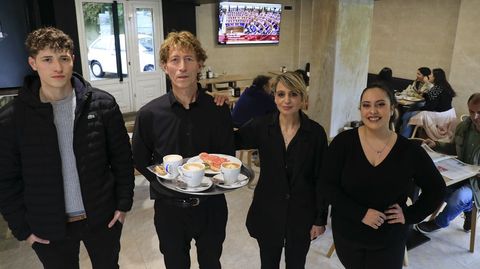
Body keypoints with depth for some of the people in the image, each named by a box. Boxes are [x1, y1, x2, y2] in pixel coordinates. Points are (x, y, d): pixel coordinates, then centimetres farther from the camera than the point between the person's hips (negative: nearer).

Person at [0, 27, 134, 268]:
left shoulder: (102, 103, -9)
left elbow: (122, 157, -2)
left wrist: (124, 203, -2)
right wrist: (22, 228, 0)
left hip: (103, 218, 1)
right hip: (48, 229, 0)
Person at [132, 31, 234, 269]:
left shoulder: (218, 109, -10)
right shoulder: (149, 114, -11)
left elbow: (228, 157, -1)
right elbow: (140, 161, 1)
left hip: (210, 205, 1)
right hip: (169, 207, 0)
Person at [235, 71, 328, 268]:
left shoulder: (316, 132, -11)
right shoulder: (261, 126, -9)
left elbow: (321, 179, -6)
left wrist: (320, 219, -2)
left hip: (301, 214, 0)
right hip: (268, 211, 1)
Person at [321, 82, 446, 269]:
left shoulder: (410, 150, -9)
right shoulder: (343, 142, -13)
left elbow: (436, 189, 5)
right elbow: (327, 185, -13)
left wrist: (410, 216, -5)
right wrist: (361, 213, -20)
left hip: (389, 240, 0)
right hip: (347, 234, 0)